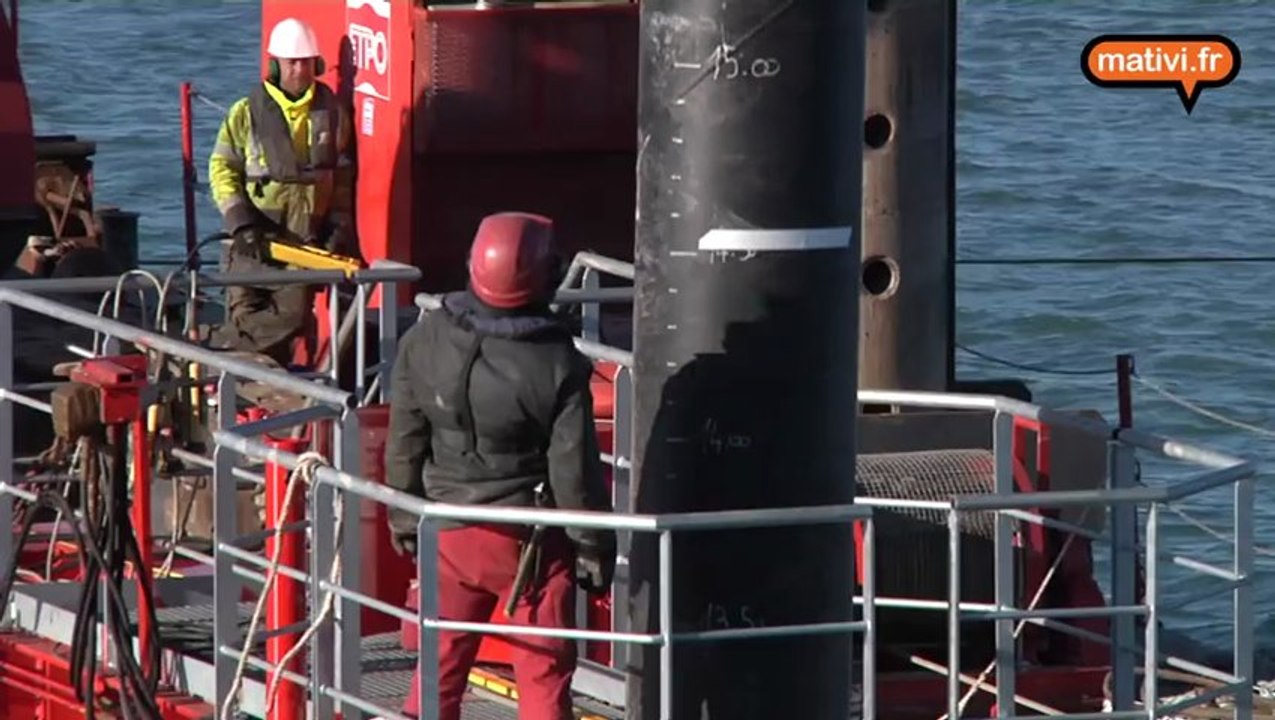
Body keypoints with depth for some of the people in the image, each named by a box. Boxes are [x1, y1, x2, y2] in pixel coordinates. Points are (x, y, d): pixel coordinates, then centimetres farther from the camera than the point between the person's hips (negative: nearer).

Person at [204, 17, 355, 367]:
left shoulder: (331, 113, 9)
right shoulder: (248, 112, 1)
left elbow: (342, 176, 15)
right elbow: (222, 168, 2)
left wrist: (340, 227, 5)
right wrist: (241, 223, -9)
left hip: (307, 237, 2)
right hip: (256, 235, -2)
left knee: (293, 317, -9)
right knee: (247, 316, -11)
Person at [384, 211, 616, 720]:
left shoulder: (425, 342, -7)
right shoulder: (556, 364, -17)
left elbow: (405, 443, 2)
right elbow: (574, 468, -13)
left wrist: (404, 519, 16)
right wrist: (595, 546, -1)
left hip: (450, 533, 4)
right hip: (531, 539, -3)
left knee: (442, 660, 14)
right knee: (543, 670, 5)